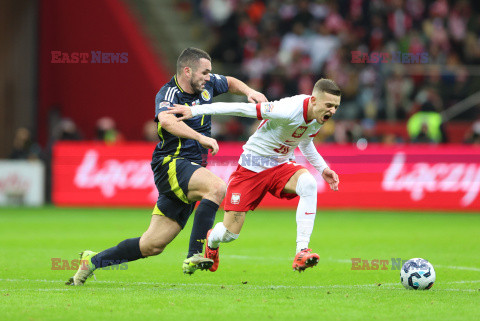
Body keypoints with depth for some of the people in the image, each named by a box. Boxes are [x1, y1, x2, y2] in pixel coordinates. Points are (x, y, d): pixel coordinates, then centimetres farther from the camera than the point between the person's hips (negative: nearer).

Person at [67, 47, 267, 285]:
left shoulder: (207, 84, 8)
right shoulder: (168, 94, -16)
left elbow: (230, 83, 29)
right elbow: (166, 120, -38)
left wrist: (248, 91, 8)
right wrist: (201, 137, -47)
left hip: (189, 170, 8)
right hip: (170, 164, -8)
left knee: (152, 245, 6)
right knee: (217, 186, -34)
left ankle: (93, 261, 21)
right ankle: (195, 256, -33)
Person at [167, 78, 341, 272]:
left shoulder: (318, 118, -4)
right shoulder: (288, 111, -29)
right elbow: (241, 109, -26)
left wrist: (323, 169, 11)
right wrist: (195, 110, -27)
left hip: (281, 166, 5)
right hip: (252, 167, -5)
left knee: (309, 183, -30)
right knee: (229, 233, -4)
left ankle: (301, 252, -32)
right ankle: (211, 242, 37)